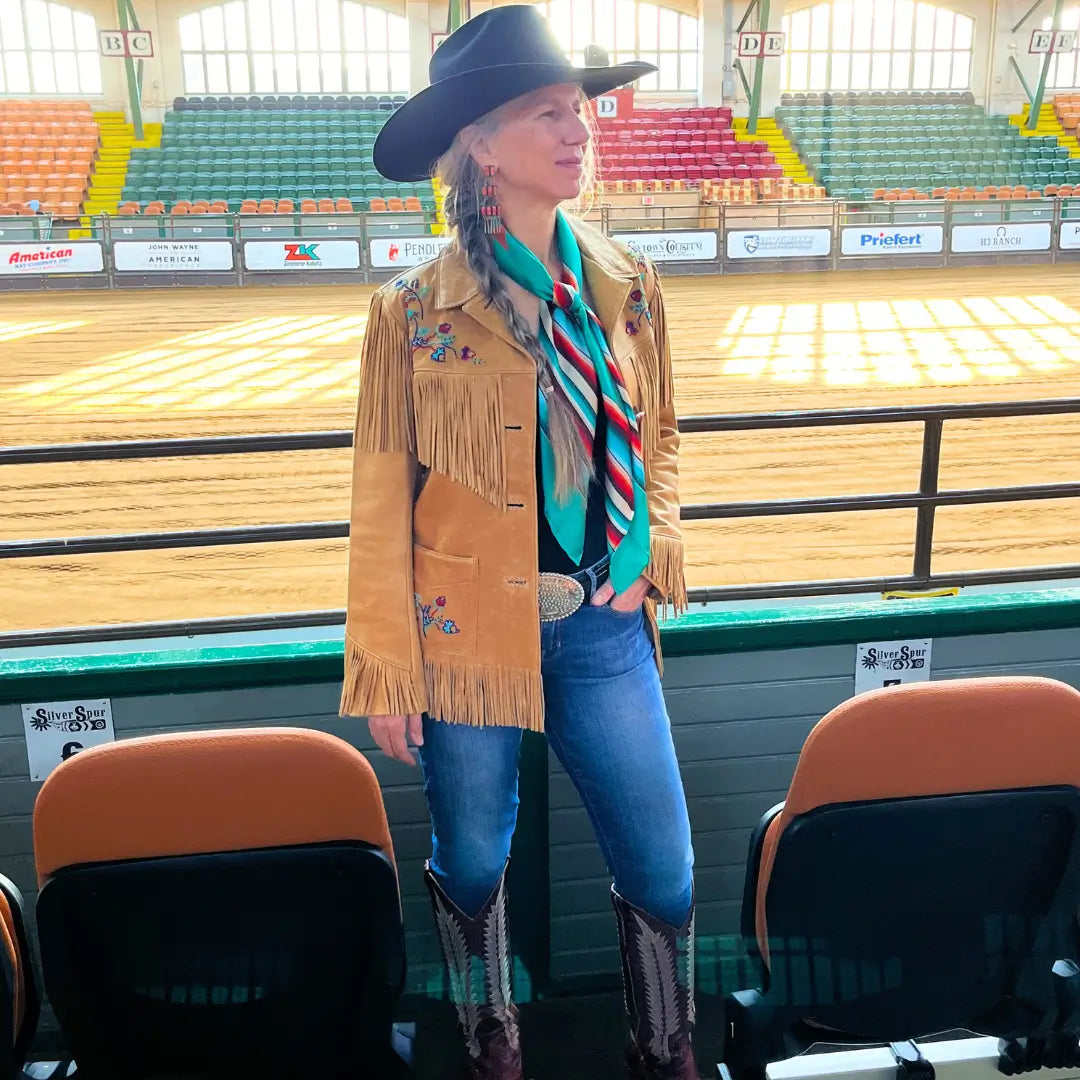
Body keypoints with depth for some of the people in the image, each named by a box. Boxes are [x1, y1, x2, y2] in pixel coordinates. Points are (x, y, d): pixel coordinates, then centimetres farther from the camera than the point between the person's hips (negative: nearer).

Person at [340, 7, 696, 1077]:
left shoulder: (629, 289, 1)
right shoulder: (415, 311, -9)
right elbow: (382, 502, -6)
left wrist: (651, 551, 2)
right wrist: (387, 669, -6)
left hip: (602, 626, 3)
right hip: (470, 630, -2)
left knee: (663, 872, 10)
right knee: (472, 868, 16)